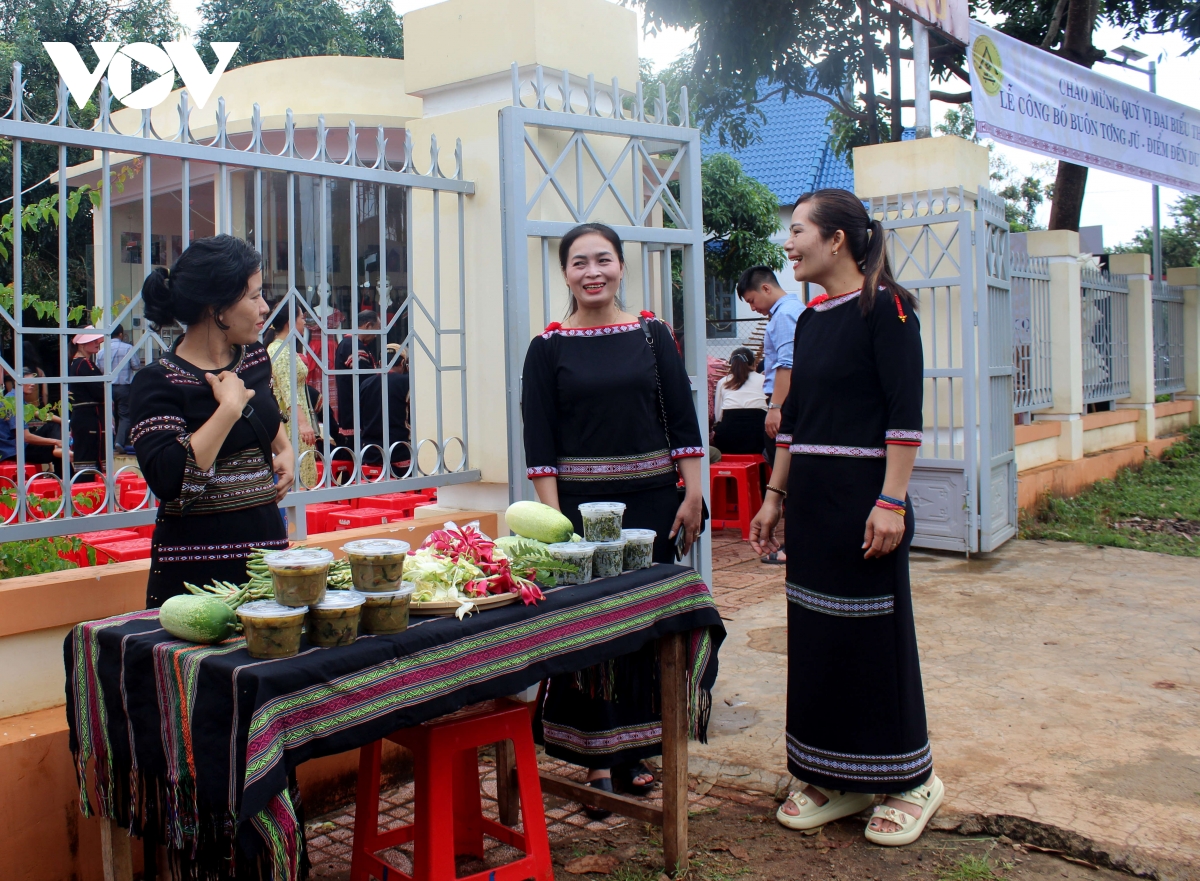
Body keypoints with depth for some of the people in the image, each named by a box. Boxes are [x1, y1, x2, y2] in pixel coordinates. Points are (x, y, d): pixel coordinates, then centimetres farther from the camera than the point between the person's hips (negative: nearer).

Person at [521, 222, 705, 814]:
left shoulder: (652, 335, 5)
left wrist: (692, 495, -3)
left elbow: (682, 420, 4)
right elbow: (539, 441, -4)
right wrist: (552, 515, -11)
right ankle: (598, 759, 15)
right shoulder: (549, 347, 0)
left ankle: (633, 752, 23)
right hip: (580, 502, -2)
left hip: (650, 499, 2)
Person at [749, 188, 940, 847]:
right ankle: (834, 779, 23)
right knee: (813, 634, 10)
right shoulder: (810, 319, 13)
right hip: (811, 499, 7)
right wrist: (774, 497, 15)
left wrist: (891, 502, -20)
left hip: (864, 496, -7)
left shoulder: (884, 307, -9)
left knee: (876, 633, 1)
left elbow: (905, 414, -14)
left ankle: (909, 780, 18)